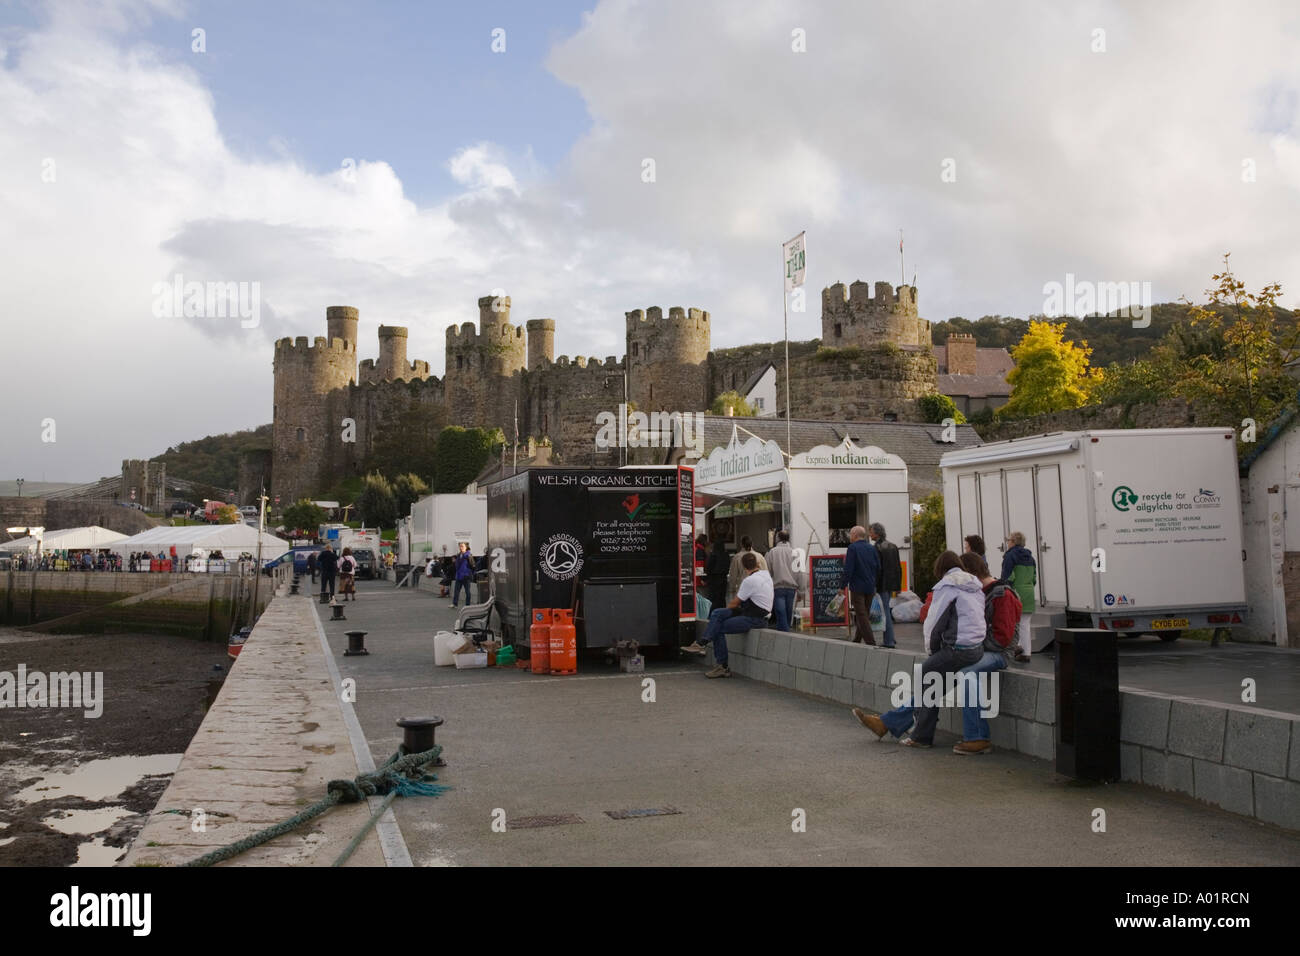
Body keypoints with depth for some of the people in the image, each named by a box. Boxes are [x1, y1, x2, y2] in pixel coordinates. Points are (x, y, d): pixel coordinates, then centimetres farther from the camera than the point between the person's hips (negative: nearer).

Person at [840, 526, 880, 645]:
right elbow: (878, 569, 10)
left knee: (862, 616, -4)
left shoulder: (853, 548, -11)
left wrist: (842, 586, -10)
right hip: (870, 588, 7)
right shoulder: (872, 549, 7)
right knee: (865, 615, 17)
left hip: (857, 587, -6)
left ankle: (871, 643, -10)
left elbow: (848, 569, -16)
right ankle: (857, 641, 29)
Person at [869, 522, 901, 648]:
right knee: (886, 610, 17)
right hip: (891, 584, 8)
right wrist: (898, 586, 16)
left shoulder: (876, 548, -14)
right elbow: (898, 567, 13)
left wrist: (874, 587, -17)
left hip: (882, 585, -8)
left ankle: (889, 641, -2)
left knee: (885, 612, -4)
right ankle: (890, 639, 19)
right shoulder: (893, 546, 11)